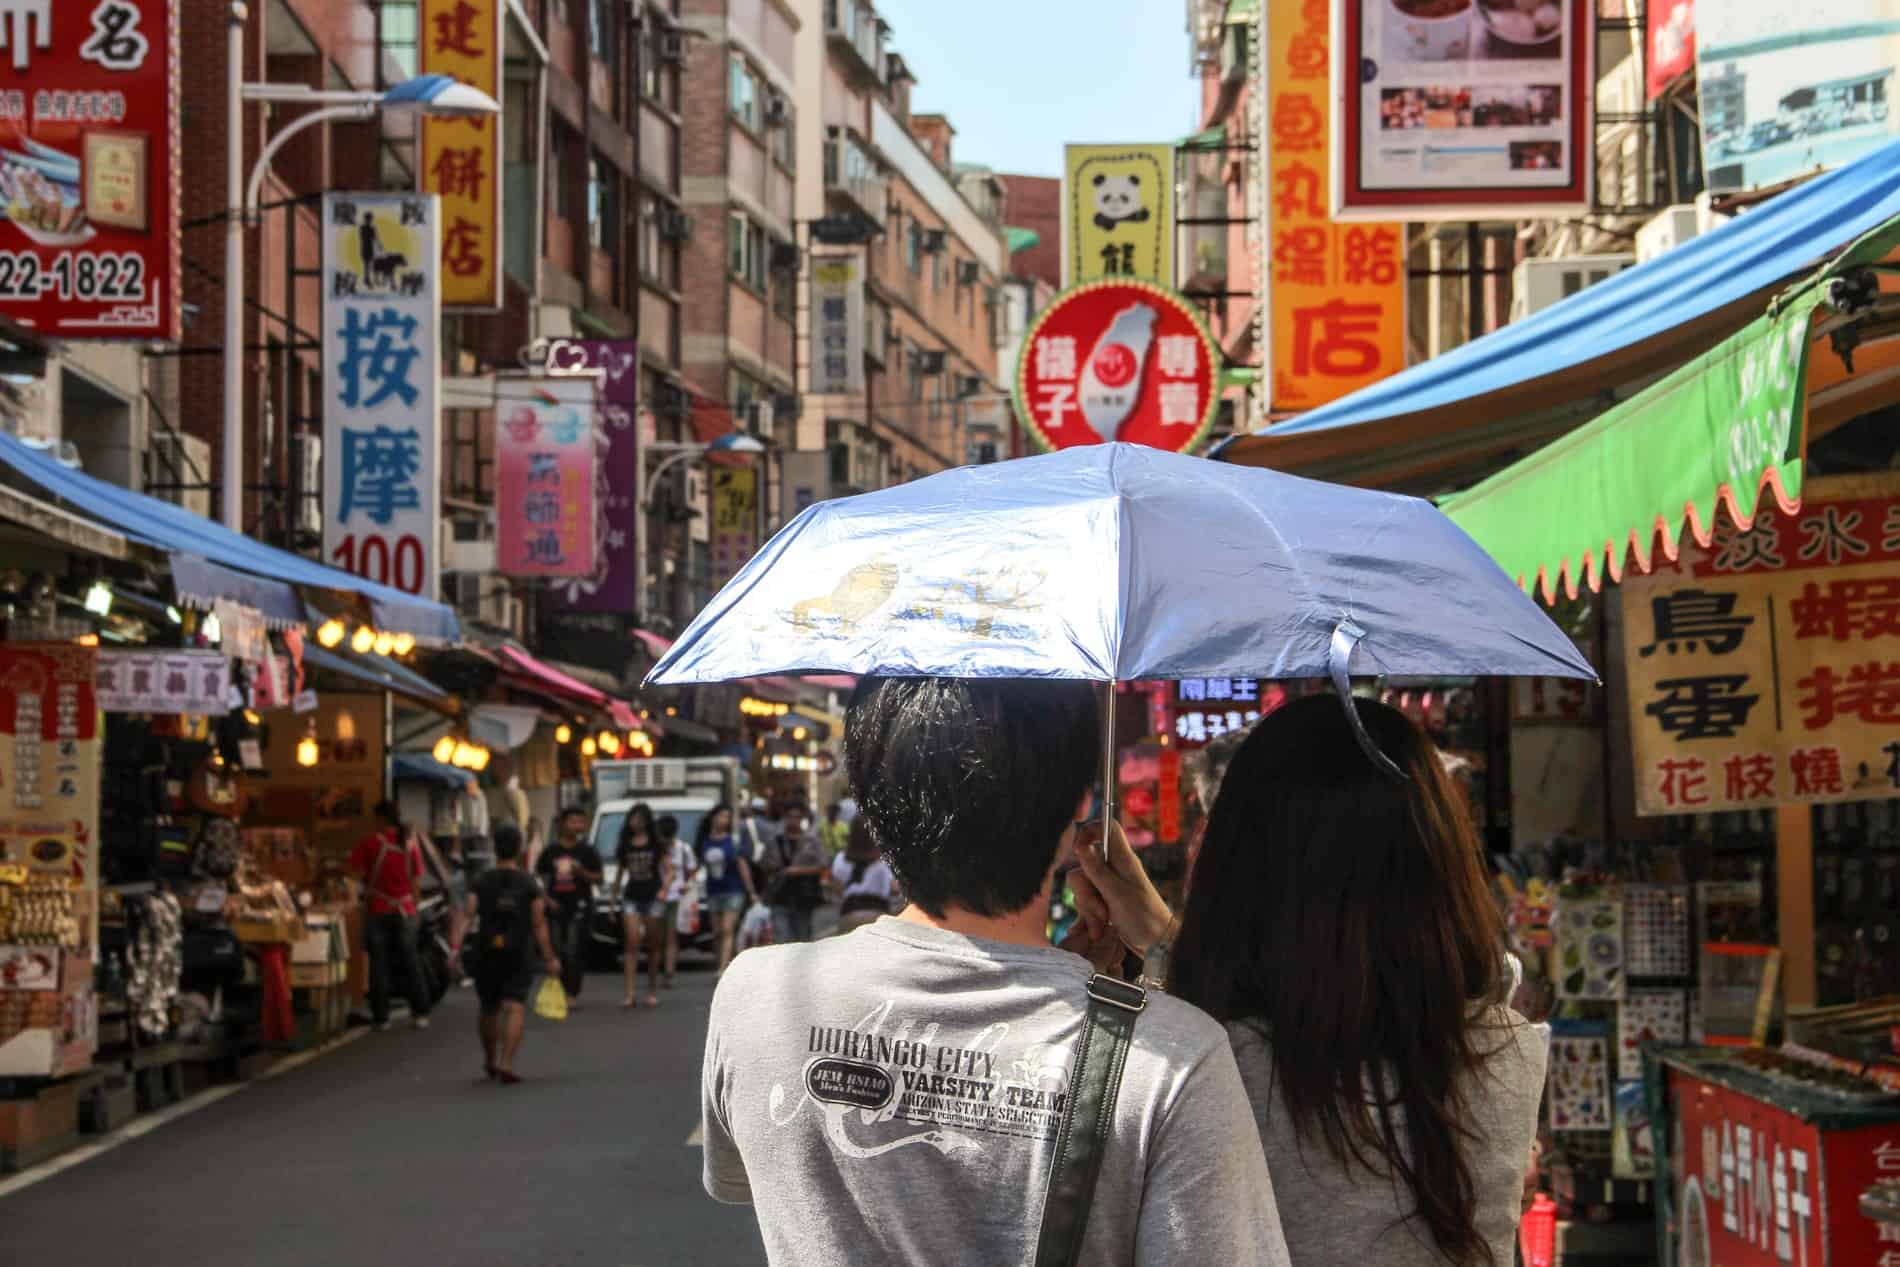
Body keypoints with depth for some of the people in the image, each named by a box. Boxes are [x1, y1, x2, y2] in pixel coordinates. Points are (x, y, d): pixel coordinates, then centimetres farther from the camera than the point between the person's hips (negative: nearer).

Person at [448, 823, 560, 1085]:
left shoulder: (482, 882, 2)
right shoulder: (530, 884, -1)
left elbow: (466, 915, -10)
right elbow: (539, 924, -5)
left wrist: (455, 947, -15)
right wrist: (549, 958, -1)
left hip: (487, 954, 2)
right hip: (519, 955, -2)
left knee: (489, 1009, 19)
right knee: (515, 1007, -7)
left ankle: (490, 1062, 36)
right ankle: (506, 1064, -22)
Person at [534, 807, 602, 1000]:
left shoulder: (588, 851, 1)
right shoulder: (551, 851, 7)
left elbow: (597, 879, 1)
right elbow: (539, 877, 13)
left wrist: (581, 871, -17)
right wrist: (547, 899, 0)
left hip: (579, 906, -3)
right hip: (557, 906, 3)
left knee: (574, 951, -9)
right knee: (557, 950, 5)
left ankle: (572, 993, -4)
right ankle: (559, 990, 16)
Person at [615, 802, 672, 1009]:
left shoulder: (657, 843, 0)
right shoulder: (625, 845, 9)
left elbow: (669, 869, -1)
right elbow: (620, 873, 16)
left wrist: (664, 889, -18)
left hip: (653, 897, -2)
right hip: (631, 898, 2)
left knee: (653, 945, 5)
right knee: (632, 944, -9)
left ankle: (652, 992, 16)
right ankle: (631, 993, -14)